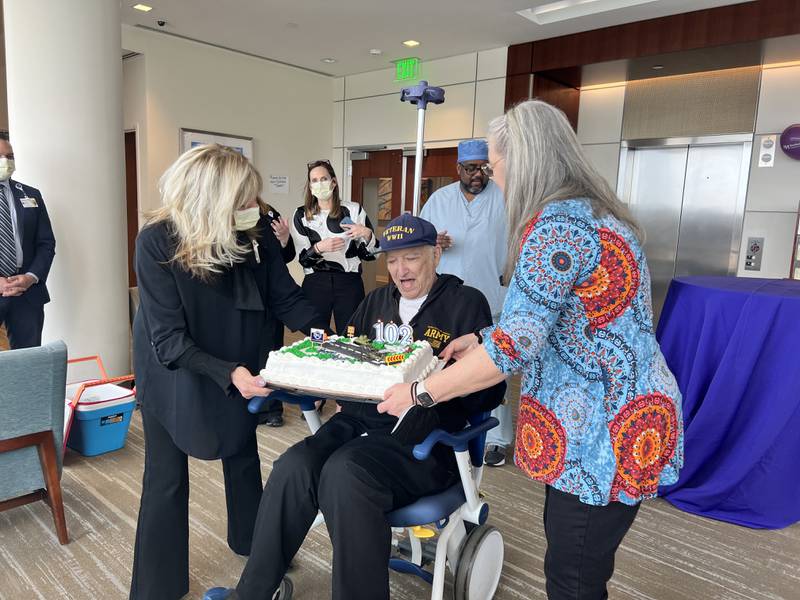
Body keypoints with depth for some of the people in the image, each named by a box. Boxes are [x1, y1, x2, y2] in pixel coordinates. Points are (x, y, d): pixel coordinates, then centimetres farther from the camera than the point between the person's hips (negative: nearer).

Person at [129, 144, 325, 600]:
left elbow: (286, 298, -12)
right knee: (167, 478, 9)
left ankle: (252, 544, 48)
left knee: (244, 456, 22)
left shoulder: (257, 230, -20)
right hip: (173, 374, -4)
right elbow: (169, 341, -29)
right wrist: (227, 374, -41)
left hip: (239, 365, 4)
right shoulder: (158, 241, -29)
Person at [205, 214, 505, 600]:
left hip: (424, 437, -5)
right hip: (360, 420, 5)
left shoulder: (467, 304, 3)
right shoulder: (377, 301, 21)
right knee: (293, 467, -22)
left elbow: (491, 389, -3)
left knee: (345, 470, -33)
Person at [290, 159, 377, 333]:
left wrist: (367, 234, -16)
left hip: (349, 283, 0)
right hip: (315, 284, 1)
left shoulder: (354, 210, 2)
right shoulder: (301, 215, 5)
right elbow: (301, 258, 0)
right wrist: (319, 247, -19)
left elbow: (369, 254, 4)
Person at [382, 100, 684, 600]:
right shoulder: (593, 211, 10)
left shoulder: (557, 225, -22)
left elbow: (513, 348, -24)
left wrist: (419, 393, -14)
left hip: (606, 430, -10)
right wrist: (483, 340, 13)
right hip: (618, 415, 10)